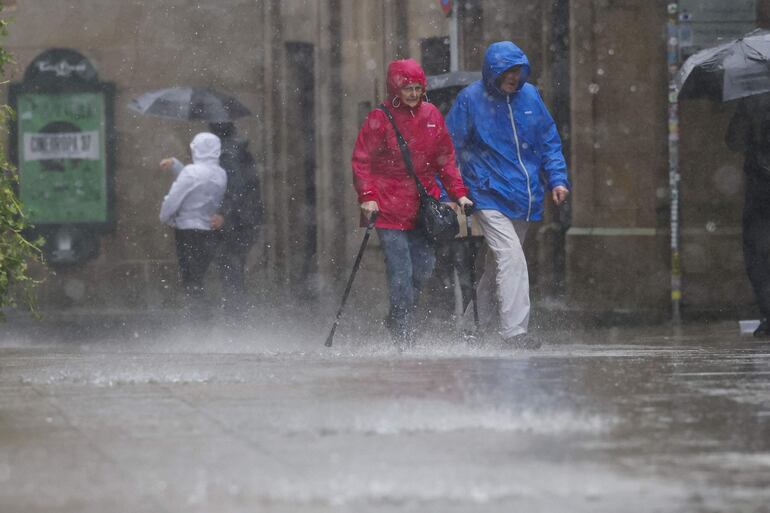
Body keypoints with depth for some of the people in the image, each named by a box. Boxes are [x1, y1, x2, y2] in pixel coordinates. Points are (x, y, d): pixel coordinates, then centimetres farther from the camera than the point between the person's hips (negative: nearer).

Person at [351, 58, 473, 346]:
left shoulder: (431, 116, 9)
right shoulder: (379, 119, -4)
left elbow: (445, 158, 16)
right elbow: (362, 161, -4)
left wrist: (458, 192, 7)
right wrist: (367, 196, -16)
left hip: (424, 204, 5)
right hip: (390, 208, -5)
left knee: (424, 266, 2)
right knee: (400, 273, -10)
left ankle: (397, 319, 22)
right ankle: (404, 333, -2)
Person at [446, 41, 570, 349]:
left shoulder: (530, 96, 7)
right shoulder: (470, 99, -6)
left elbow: (549, 141, 16)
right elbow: (450, 149, -2)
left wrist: (557, 179, 4)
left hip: (524, 197, 5)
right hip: (489, 196, -5)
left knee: (498, 264, 15)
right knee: (511, 258, -19)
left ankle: (478, 326, 31)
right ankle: (514, 331, -21)